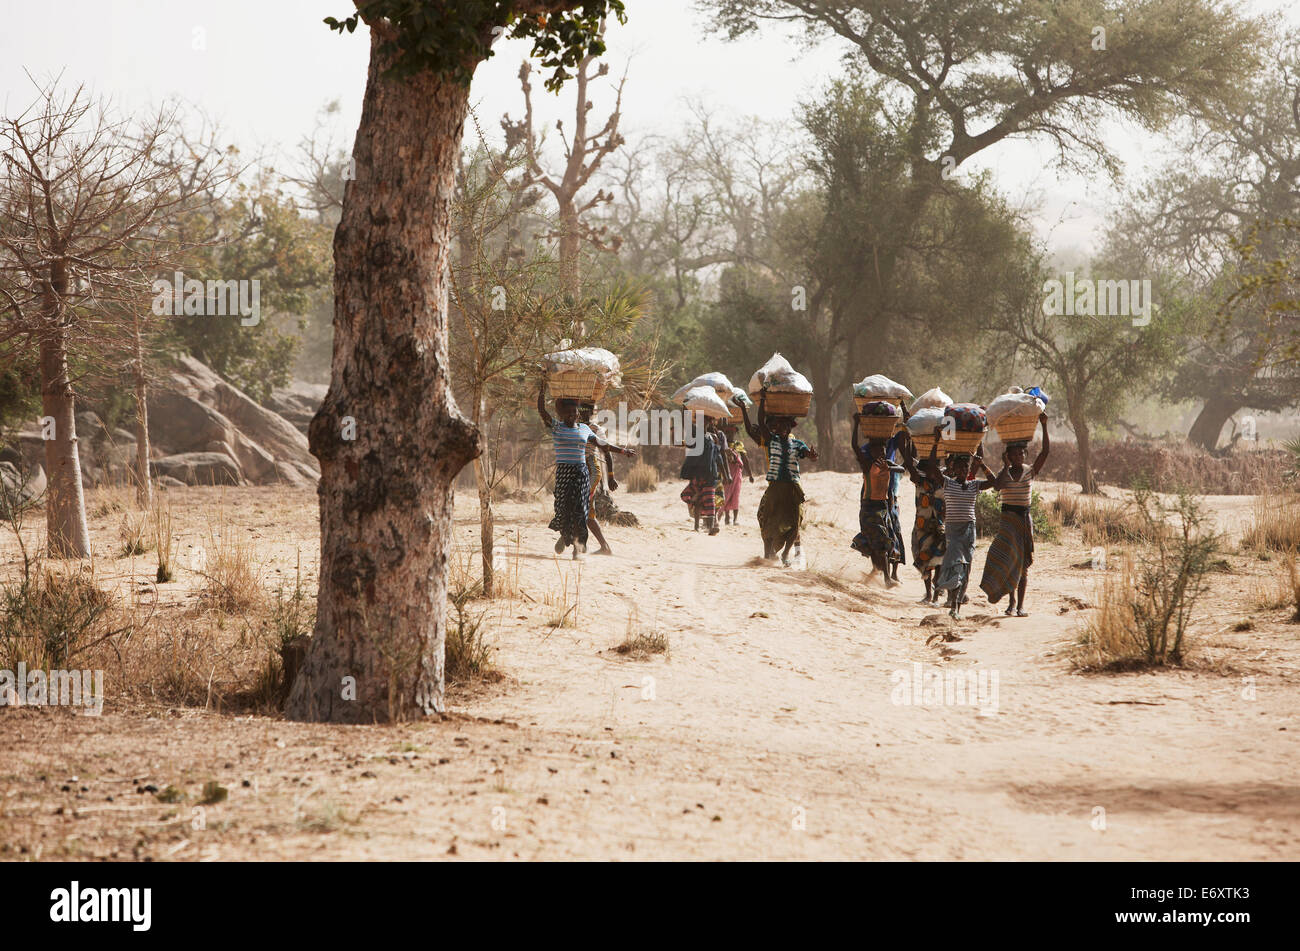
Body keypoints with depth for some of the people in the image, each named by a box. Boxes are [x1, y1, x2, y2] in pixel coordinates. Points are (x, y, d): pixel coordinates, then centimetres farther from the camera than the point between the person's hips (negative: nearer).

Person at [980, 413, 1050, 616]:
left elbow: (1046, 450, -7)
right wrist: (1006, 466, -11)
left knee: (1024, 563, 2)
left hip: (1025, 518, 2)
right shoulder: (1004, 473, 4)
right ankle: (1012, 600, -18)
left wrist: (1044, 426, -12)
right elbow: (998, 486, -18)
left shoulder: (1031, 471, 4)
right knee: (1009, 554, -20)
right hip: (1008, 517, -2)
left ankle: (1020, 605, 6)